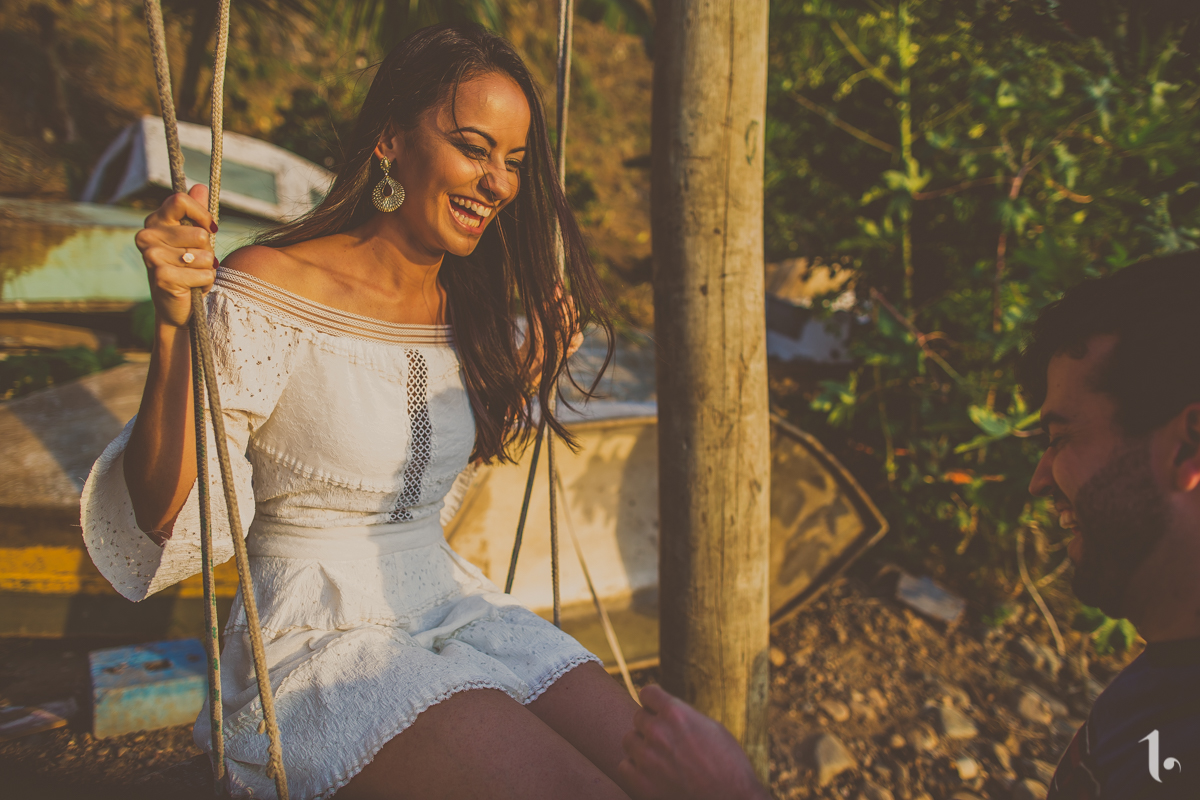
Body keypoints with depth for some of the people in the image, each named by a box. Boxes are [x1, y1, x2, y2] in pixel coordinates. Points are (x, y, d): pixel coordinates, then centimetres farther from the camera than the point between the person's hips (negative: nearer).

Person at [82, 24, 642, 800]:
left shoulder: (467, 307, 7)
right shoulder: (266, 291, -13)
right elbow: (162, 525, -16)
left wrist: (538, 362, 15)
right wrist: (177, 323, -29)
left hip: (459, 613, 6)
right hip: (317, 641, -6)